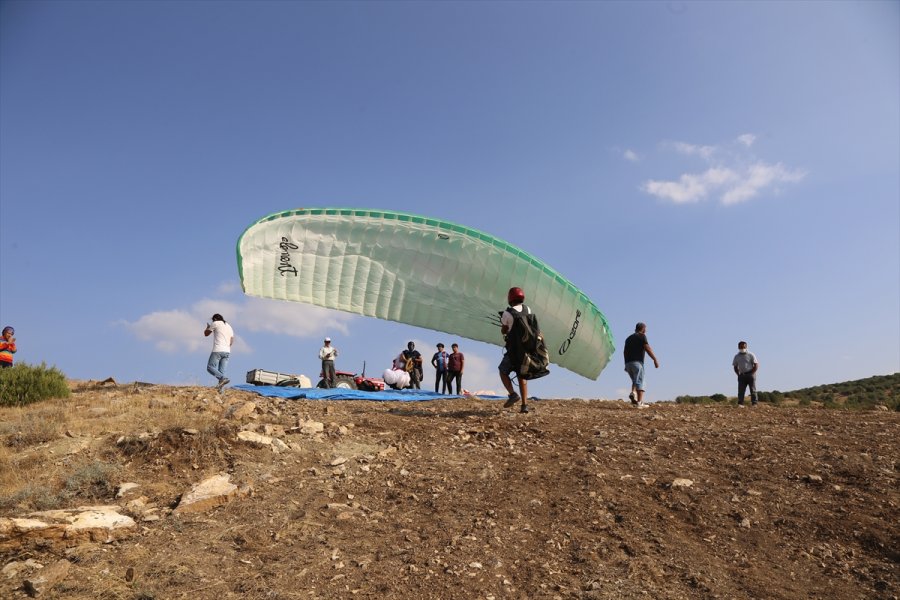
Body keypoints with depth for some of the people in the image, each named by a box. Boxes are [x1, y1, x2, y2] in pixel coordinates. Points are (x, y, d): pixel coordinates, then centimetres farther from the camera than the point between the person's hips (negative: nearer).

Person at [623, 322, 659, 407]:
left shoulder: (628, 338, 22)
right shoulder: (642, 336, 1)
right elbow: (647, 348, -9)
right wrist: (655, 359, -8)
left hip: (628, 363, 6)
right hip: (637, 362, -6)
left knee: (635, 381, 18)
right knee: (640, 382, -5)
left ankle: (633, 393, -9)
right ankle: (639, 402, -11)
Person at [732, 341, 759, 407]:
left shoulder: (751, 355, -1)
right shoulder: (736, 356, 11)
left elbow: (756, 365, -3)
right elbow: (735, 367, 16)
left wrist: (751, 374, -10)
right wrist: (739, 374, 2)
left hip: (750, 374, -3)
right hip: (742, 375, 3)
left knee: (753, 390, -2)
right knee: (741, 390, -4)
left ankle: (754, 404, -1)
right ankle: (740, 404, -8)